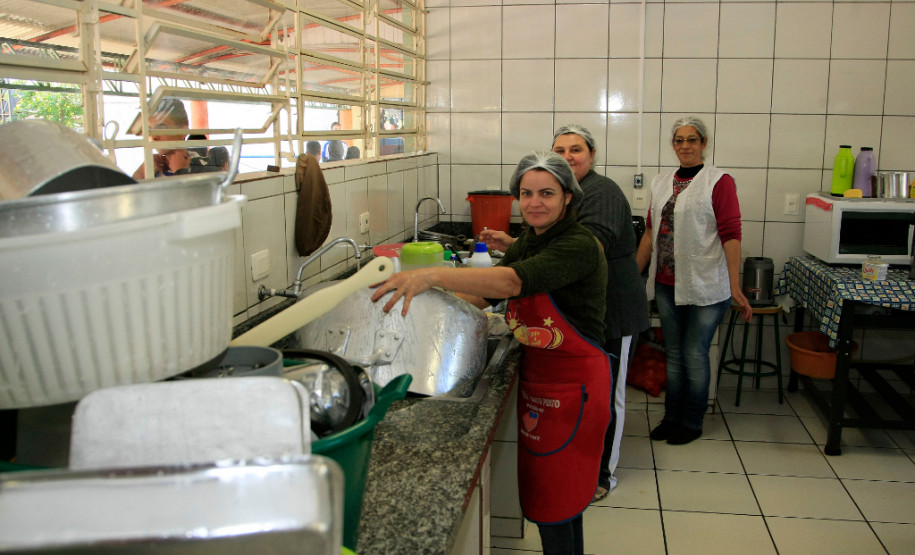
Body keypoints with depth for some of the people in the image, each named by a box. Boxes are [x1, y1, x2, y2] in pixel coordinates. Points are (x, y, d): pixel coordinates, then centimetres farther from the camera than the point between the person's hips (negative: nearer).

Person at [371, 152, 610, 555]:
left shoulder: (579, 246, -21)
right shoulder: (528, 242, 7)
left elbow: (513, 281, -37)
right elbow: (486, 295, 9)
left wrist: (433, 276, -45)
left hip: (573, 383, -8)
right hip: (537, 377, 8)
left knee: (552, 500, 2)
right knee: (562, 494, 19)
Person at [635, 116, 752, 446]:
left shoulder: (719, 182, -6)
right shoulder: (661, 183, 11)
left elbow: (731, 235, -11)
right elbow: (651, 233, 16)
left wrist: (735, 288, -16)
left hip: (705, 286, -5)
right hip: (667, 285, 5)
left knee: (695, 355, 3)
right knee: (674, 354, 14)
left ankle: (692, 423, 19)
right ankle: (672, 417, 27)